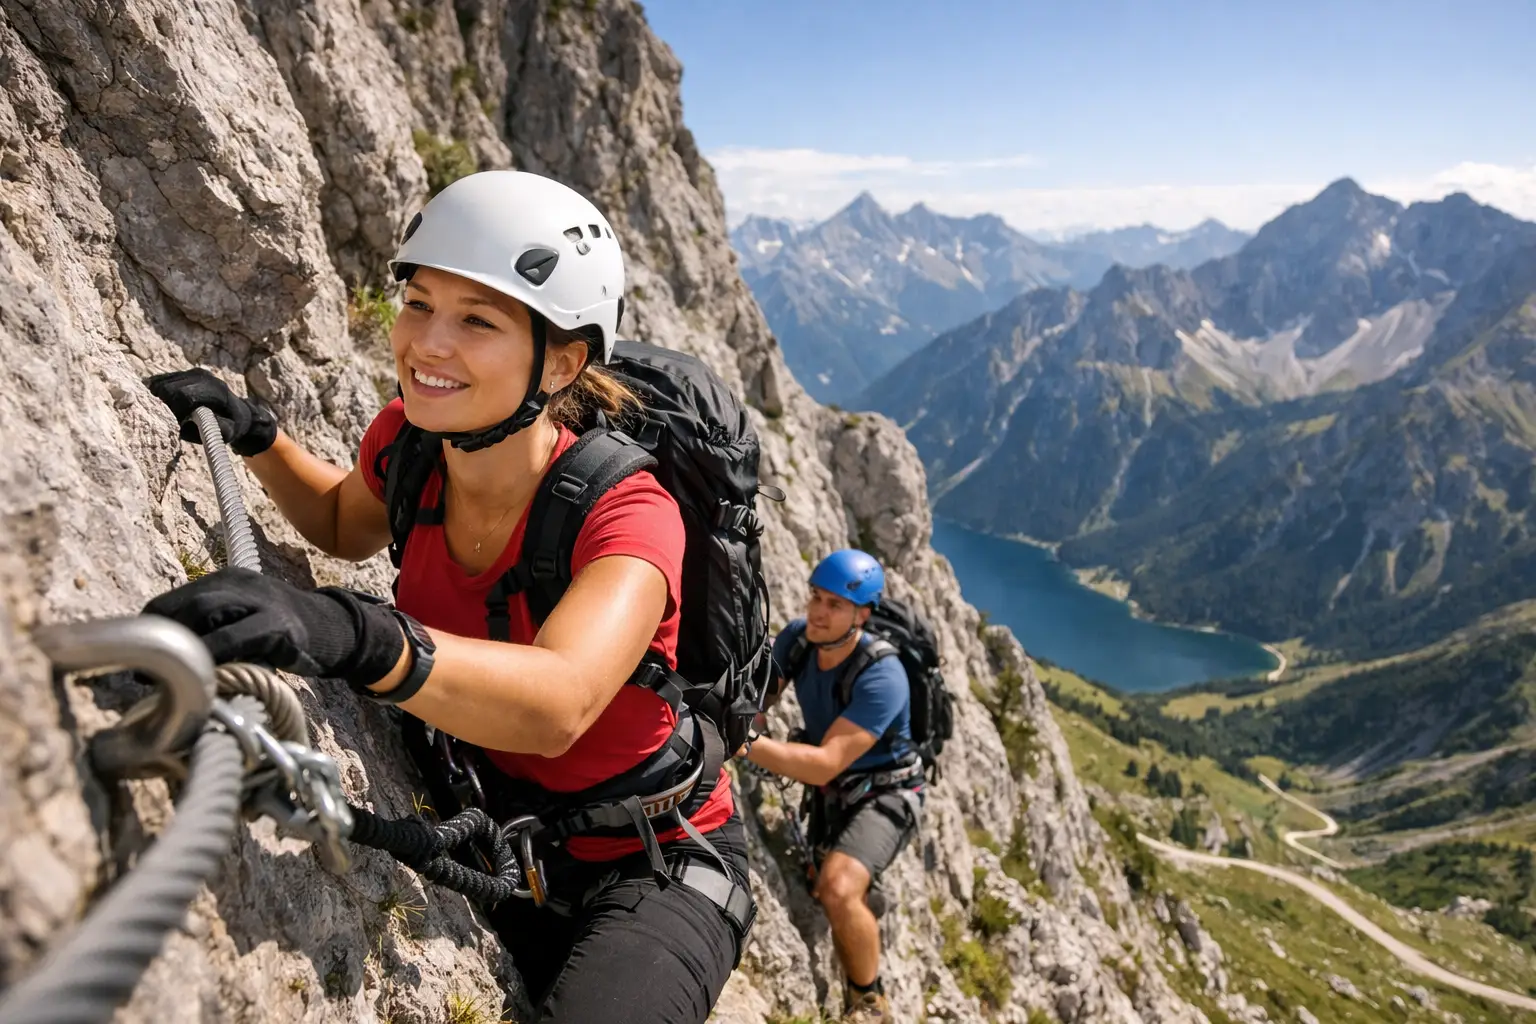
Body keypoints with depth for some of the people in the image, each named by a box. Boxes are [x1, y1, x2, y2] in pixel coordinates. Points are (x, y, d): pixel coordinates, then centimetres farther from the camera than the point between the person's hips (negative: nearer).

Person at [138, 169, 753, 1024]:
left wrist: (357, 638, -62)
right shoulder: (410, 441, -11)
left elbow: (558, 703, -46)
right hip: (503, 841, 6)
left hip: (656, 870, -6)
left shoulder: (626, 510, -28)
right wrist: (250, 432, -4)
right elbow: (347, 525, 12)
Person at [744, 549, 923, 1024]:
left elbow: (824, 765, -39)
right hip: (829, 791, 6)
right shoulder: (797, 637, -17)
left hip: (884, 794, -6)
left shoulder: (882, 677, -34)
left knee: (839, 890, -30)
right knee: (833, 901, 26)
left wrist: (745, 744, -47)